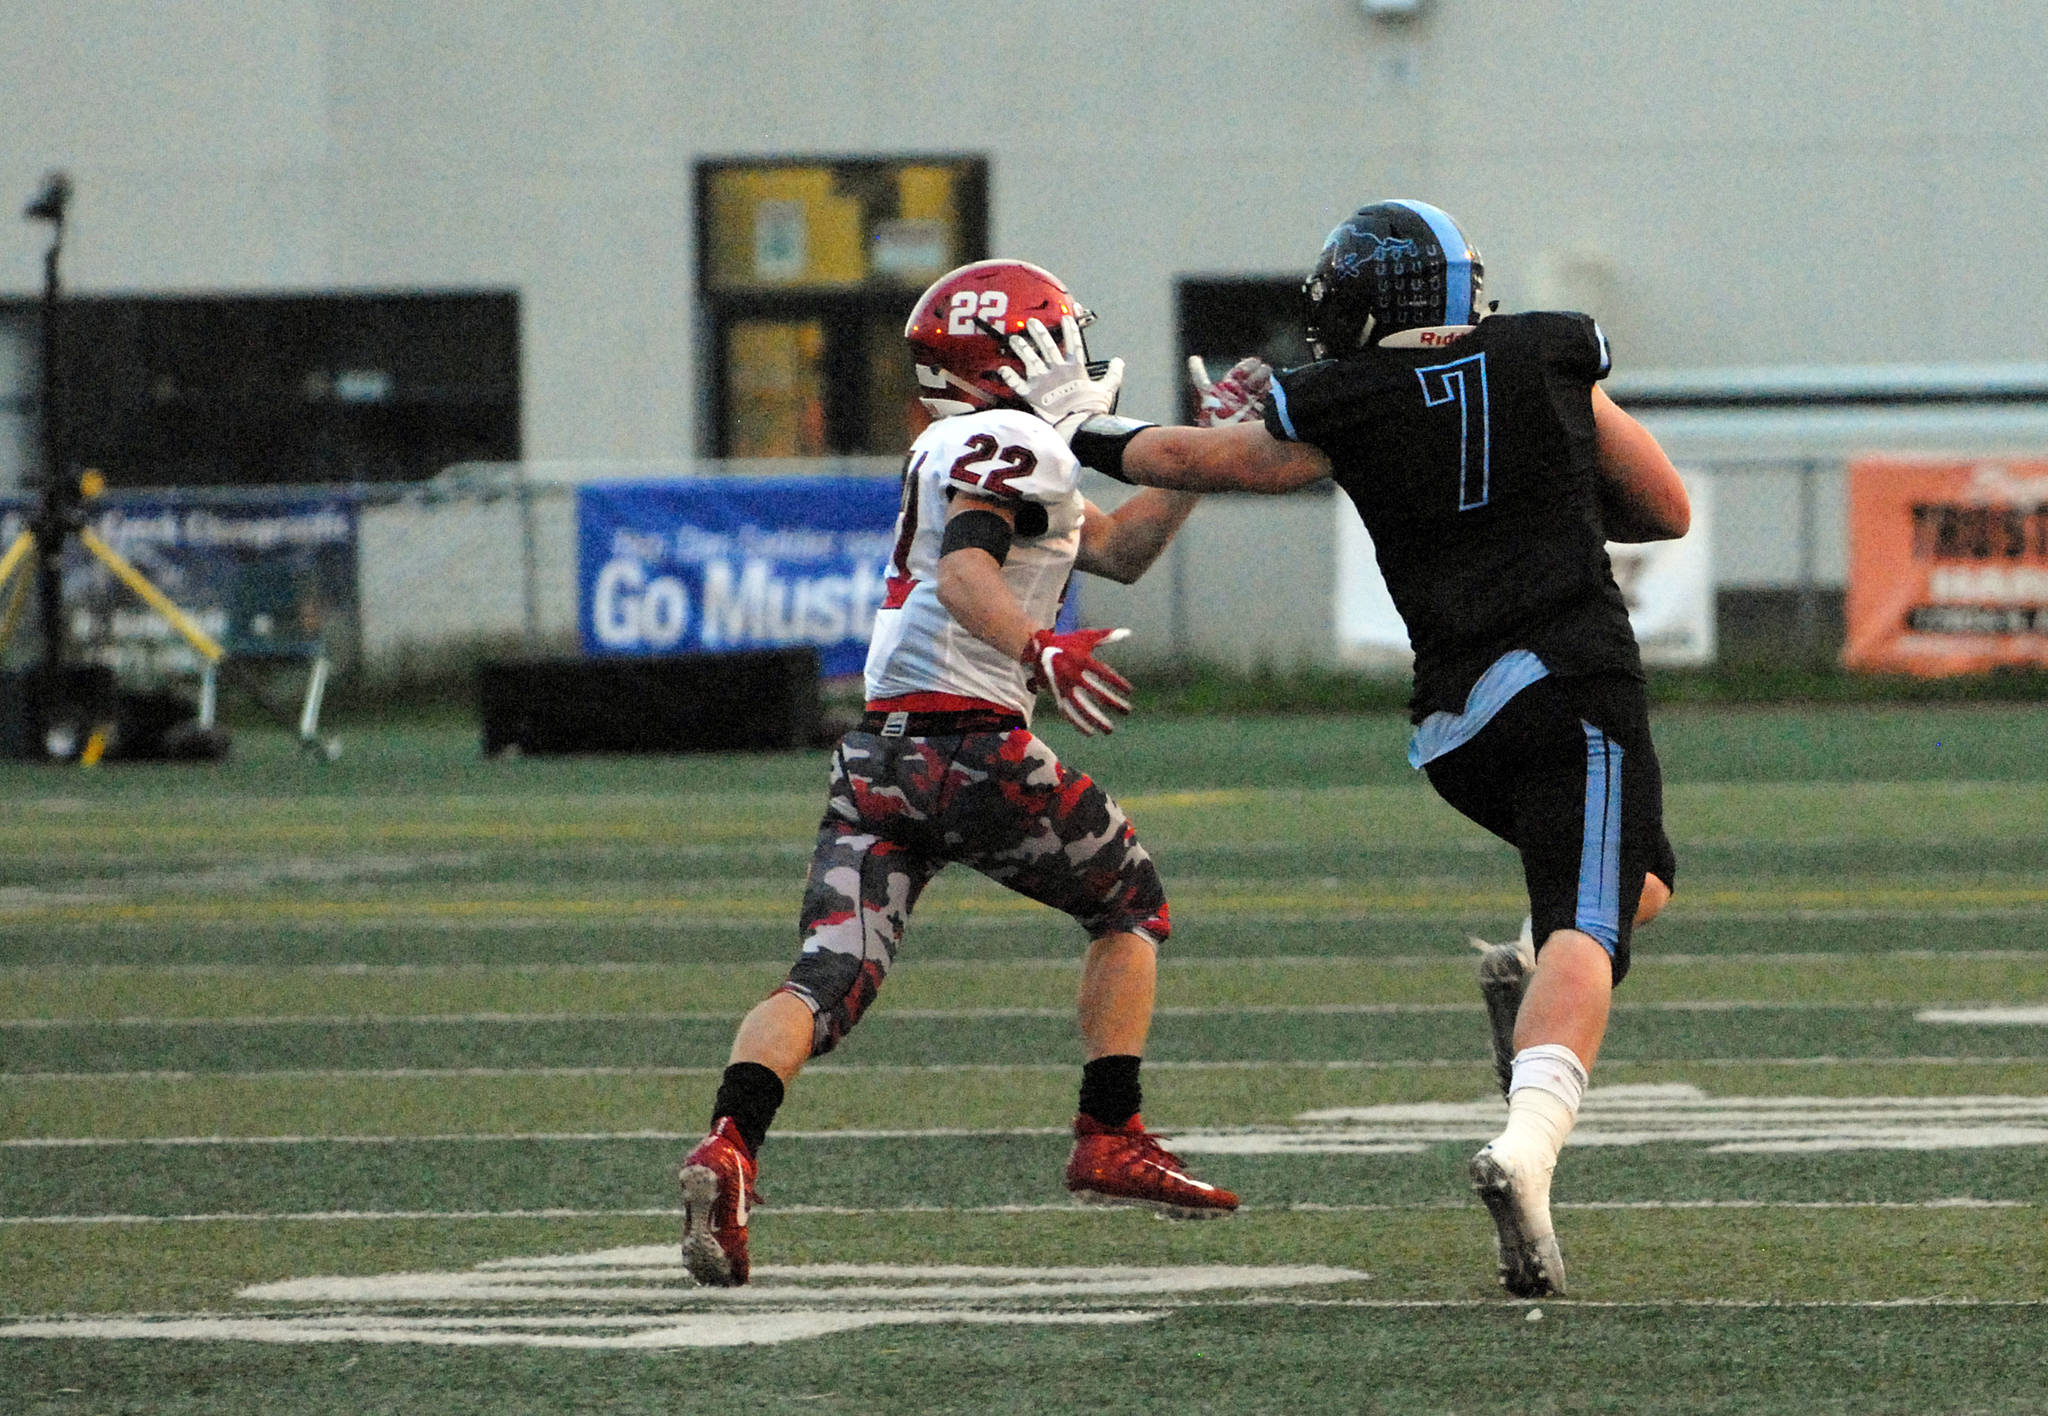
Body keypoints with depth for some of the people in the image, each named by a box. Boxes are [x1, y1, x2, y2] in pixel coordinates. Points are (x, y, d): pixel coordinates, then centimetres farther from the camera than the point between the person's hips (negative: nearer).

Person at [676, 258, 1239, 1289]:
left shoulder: (960, 452, 25)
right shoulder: (1011, 442, -5)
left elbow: (1119, 550, 33)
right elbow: (966, 570, -23)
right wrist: (1038, 653, -38)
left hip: (876, 754, 8)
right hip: (972, 742, -8)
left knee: (827, 977, -3)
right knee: (1129, 901, 15)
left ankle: (729, 1144, -26)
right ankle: (1110, 1141, 13)